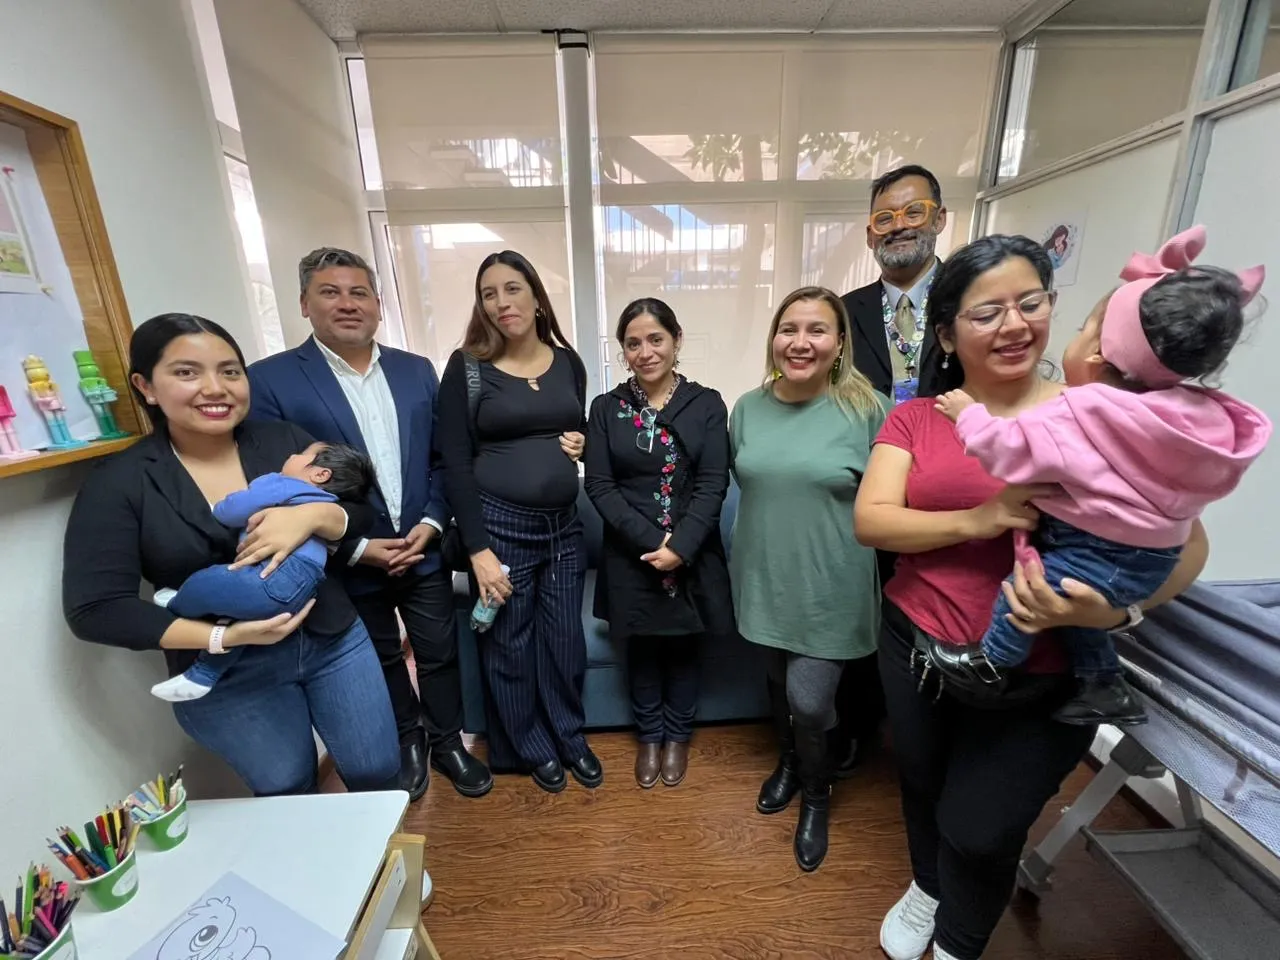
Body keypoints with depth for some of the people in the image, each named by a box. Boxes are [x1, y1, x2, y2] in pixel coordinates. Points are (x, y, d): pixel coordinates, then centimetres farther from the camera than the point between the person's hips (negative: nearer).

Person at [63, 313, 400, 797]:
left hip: (334, 640, 2)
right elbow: (94, 609, -10)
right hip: (224, 677, -1)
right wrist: (224, 637, -21)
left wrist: (312, 515, -26)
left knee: (378, 774, 14)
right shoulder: (120, 483, -8)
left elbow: (362, 515, -3)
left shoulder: (284, 441, -3)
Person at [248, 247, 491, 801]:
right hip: (348, 562, -2)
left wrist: (432, 522, -10)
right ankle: (407, 742, 44)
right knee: (381, 662, 19)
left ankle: (447, 742, 39)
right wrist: (358, 547, -15)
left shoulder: (417, 371, 2)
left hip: (425, 550, 2)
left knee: (439, 653, 15)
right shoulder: (270, 380, -9)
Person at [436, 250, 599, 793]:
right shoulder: (467, 366, -6)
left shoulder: (568, 362, 5)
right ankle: (533, 749, 38)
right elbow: (455, 463, -9)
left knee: (566, 641, 13)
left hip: (563, 525, 3)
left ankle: (570, 739, 39)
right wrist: (478, 549, -14)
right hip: (500, 526, -3)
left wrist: (582, 443, -5)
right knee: (509, 648, 12)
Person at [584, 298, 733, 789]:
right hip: (631, 558, 1)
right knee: (642, 650, 16)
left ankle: (677, 736, 41)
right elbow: (599, 486, -7)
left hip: (693, 556, 0)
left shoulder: (706, 404, -2)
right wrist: (651, 540, -17)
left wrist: (680, 546, -19)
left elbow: (713, 484, -8)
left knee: (683, 648, 16)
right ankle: (649, 736, 41)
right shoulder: (605, 408, 0)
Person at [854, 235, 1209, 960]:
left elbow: (1188, 543, -9)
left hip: (1042, 680, -2)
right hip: (917, 651, 2)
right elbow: (869, 520, -14)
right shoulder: (915, 418, -5)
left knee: (981, 834, 12)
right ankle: (926, 888, 61)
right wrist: (975, 520, -28)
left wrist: (1116, 608, -28)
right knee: (923, 790, 26)